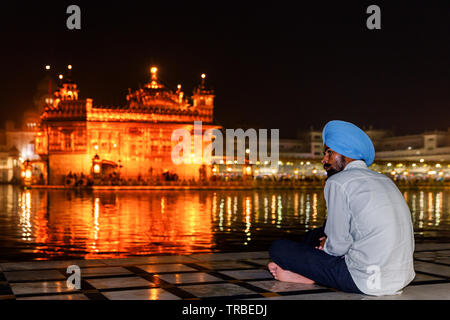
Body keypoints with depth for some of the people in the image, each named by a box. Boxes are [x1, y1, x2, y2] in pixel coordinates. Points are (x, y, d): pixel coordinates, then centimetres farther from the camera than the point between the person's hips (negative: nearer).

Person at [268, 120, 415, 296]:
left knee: (278, 248, -3)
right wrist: (330, 241, 17)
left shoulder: (338, 182, -10)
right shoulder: (384, 180, 15)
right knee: (319, 233, 27)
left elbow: (338, 246, -11)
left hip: (368, 281, -9)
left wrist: (325, 246, 12)